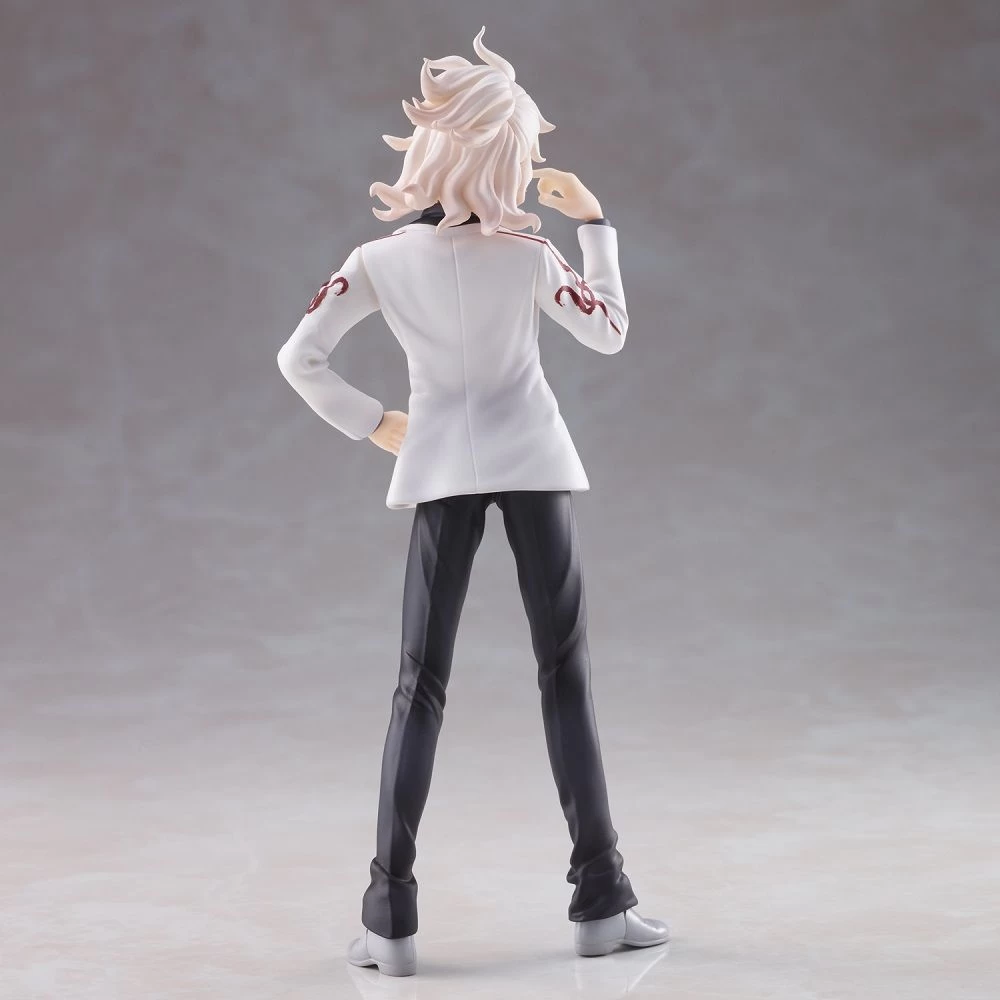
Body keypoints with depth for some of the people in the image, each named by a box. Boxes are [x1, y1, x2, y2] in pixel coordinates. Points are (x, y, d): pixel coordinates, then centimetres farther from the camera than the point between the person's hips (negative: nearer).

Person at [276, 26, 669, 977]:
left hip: (442, 473, 1)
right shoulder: (528, 254, -10)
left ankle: (390, 917, -2)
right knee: (566, 671, 6)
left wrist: (372, 424, 5)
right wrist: (595, 222, 10)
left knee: (420, 684, 4)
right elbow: (610, 331, 4)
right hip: (533, 465, -1)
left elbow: (299, 357, -8)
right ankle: (600, 901, 6)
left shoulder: (379, 260, -6)